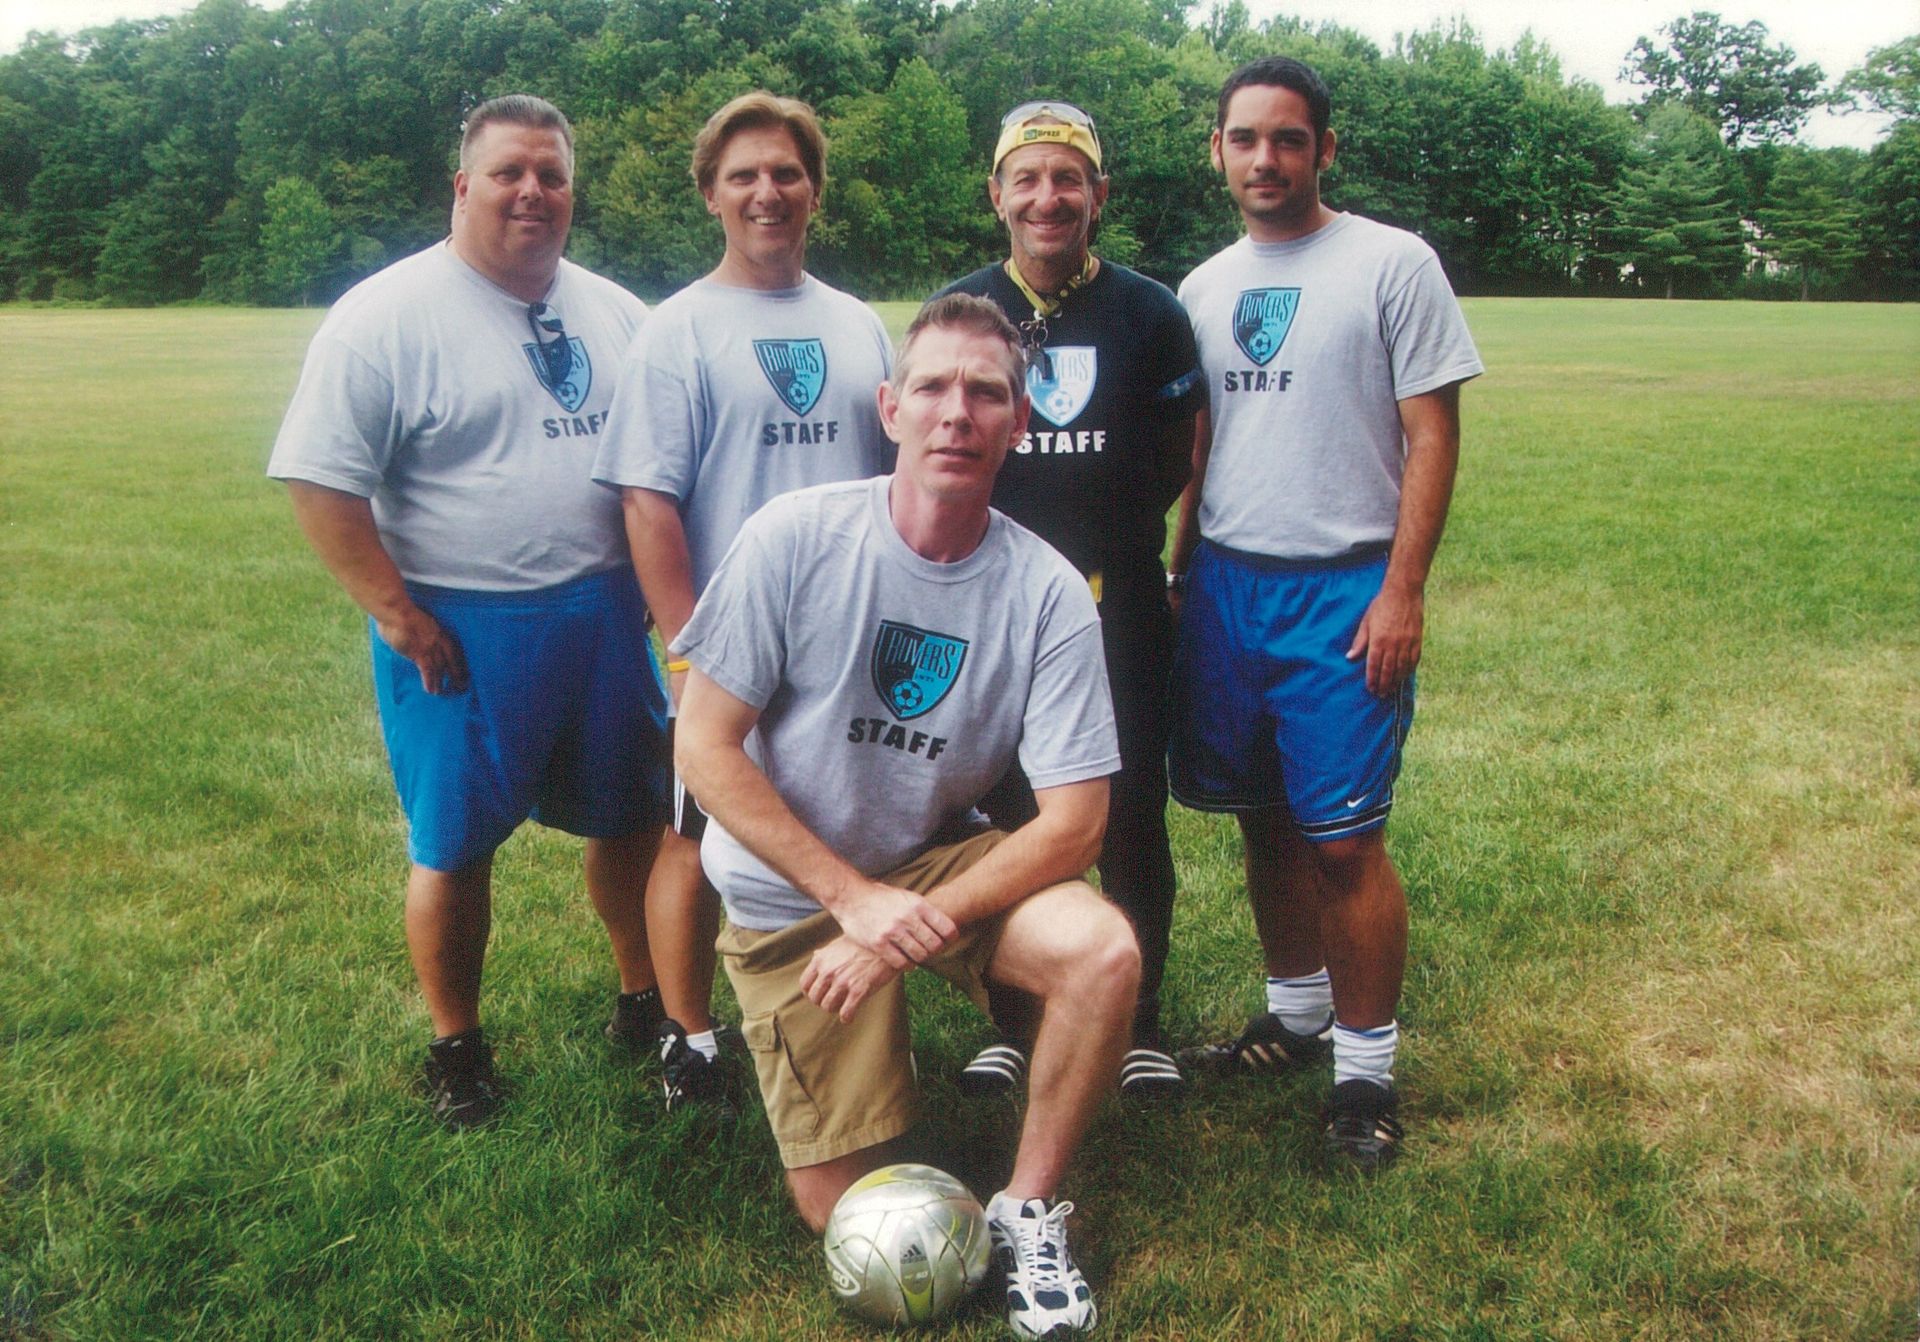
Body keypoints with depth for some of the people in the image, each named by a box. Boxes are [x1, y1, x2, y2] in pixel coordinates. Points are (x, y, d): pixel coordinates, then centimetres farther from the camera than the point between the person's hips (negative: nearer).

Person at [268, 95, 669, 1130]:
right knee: (454, 845, 6)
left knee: (630, 817, 13)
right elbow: (320, 480, -12)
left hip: (601, 616, 5)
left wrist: (659, 589, 7)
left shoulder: (615, 314, 8)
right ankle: (455, 1046, 25)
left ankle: (645, 998, 33)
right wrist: (397, 616, -15)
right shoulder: (387, 316, -9)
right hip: (460, 629, -5)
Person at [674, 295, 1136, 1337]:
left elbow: (1074, 821, -14)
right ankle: (872, 1050, 32)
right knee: (840, 1210, -1)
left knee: (1104, 951, -28)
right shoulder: (794, 538, -17)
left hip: (941, 861, 1)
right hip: (791, 887, -1)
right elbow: (704, 747, -14)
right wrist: (856, 899, -21)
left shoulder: (1046, 592, -14)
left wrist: (920, 924, -25)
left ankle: (1027, 1210, -4)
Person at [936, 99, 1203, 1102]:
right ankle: (1008, 1023, 24)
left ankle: (1141, 1023, 21)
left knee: (1132, 819, 5)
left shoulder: (1151, 315, 3)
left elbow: (1171, 467, 7)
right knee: (1009, 816, 9)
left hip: (1120, 606, 0)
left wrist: (1103, 544, -5)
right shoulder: (957, 312, 4)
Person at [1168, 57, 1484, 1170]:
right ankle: (1298, 1015, 30)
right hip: (1223, 583, 5)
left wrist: (1402, 590, -13)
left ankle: (1369, 1070, 9)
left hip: (1343, 590, -5)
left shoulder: (1392, 263, -3)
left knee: (1344, 838, -6)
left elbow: (1433, 432, -6)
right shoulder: (1206, 288, 14)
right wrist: (1181, 575, 13)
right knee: (1265, 820, 12)